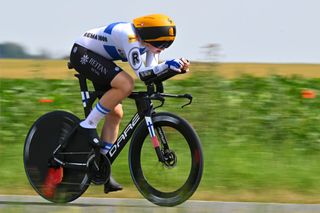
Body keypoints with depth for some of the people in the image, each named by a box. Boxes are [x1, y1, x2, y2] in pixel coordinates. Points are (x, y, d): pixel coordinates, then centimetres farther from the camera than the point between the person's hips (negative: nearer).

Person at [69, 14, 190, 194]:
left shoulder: (147, 40, -3)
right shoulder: (130, 37, -30)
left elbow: (151, 74, -3)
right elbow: (141, 73, -33)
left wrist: (178, 68, -16)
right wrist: (167, 65, -40)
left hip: (96, 57, 10)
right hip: (83, 53, -10)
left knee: (115, 113, 4)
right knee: (126, 84, -30)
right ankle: (88, 126, -19)